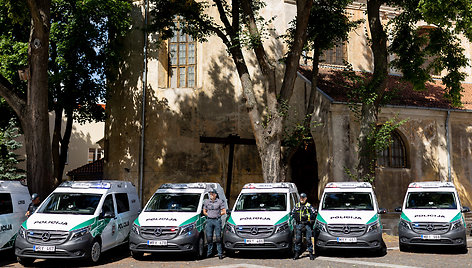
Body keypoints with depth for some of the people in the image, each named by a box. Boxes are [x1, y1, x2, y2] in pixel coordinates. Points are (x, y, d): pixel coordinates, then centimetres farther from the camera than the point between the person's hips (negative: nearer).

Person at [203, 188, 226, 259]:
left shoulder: (220, 201, 2)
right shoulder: (206, 202, 10)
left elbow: (224, 212, 4)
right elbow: (204, 212, 18)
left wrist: (217, 214, -1)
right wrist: (209, 215, 4)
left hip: (217, 220, -3)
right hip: (209, 221, 3)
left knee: (218, 237, -4)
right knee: (209, 237, 4)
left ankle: (220, 253, 0)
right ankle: (209, 251, 16)